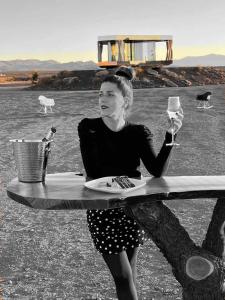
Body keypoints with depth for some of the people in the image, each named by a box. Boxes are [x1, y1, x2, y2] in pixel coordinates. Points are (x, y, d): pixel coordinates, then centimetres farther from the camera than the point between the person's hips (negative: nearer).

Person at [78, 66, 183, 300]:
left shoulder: (139, 133, -5)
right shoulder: (88, 128, -8)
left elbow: (157, 171, -17)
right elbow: (92, 173, -14)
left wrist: (170, 135, -28)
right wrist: (130, 172, -13)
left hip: (132, 208, 2)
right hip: (102, 210, -2)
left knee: (129, 270, 14)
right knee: (123, 276, -1)